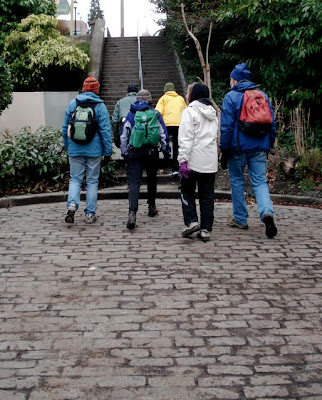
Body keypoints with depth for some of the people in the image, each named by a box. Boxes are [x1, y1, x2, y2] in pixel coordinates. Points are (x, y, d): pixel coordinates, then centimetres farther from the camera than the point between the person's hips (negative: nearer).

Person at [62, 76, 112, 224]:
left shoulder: (72, 104, 4)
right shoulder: (100, 106, -4)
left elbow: (65, 128, 9)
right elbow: (105, 130, -7)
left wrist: (67, 147, 19)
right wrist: (108, 152, -2)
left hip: (75, 150, 2)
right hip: (94, 151, -2)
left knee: (75, 179, 11)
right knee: (92, 181, 8)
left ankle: (72, 204, -14)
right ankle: (90, 214, 10)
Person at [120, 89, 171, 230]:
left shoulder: (131, 114, 5)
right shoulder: (156, 114, 3)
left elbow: (124, 136, 6)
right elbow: (163, 134, 4)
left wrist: (125, 153, 15)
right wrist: (166, 150, 15)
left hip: (134, 153, -1)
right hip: (152, 152, 1)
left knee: (134, 183, -7)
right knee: (151, 180, 20)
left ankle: (132, 212, -24)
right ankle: (151, 207, 33)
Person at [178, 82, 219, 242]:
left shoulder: (190, 111, -7)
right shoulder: (212, 113, 16)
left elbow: (186, 138, -15)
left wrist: (183, 160, -17)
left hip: (194, 160, -6)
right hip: (211, 162, 6)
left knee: (187, 190, 11)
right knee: (207, 195, 7)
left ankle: (191, 222, 0)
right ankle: (206, 229, 8)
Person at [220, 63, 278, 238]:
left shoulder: (231, 97, -4)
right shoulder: (263, 95, 10)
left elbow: (226, 126, -9)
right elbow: (272, 123, 12)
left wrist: (224, 150, -4)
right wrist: (268, 146, 20)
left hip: (238, 147, -3)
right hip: (260, 147, 3)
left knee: (237, 181, 11)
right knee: (260, 181, 4)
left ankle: (240, 219, 18)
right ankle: (267, 212, -21)